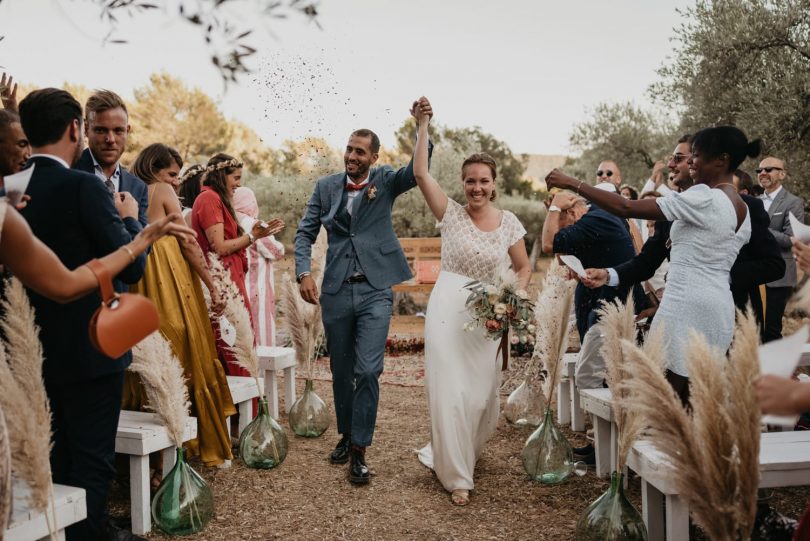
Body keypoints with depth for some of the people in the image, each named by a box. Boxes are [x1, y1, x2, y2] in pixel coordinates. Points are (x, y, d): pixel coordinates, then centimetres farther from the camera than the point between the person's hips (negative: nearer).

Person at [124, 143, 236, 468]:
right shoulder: (163, 190, -4)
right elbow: (189, 244, -7)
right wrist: (212, 286, -3)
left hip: (139, 282, 6)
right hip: (170, 279, -6)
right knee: (186, 356, 0)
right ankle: (199, 441, 6)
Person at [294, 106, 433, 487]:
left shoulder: (385, 181, 2)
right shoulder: (326, 186, 7)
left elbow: (417, 170, -15)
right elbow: (305, 233, 7)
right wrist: (303, 273, -8)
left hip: (375, 291, -2)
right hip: (336, 291, 3)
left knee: (368, 371, -9)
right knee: (341, 370, 13)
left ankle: (359, 451, 1)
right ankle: (346, 434, 32)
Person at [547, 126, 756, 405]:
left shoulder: (703, 198, -14)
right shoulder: (743, 209, 13)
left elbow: (626, 208, -17)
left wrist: (573, 184, -13)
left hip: (687, 307, -9)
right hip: (719, 307, 9)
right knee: (692, 401, 13)